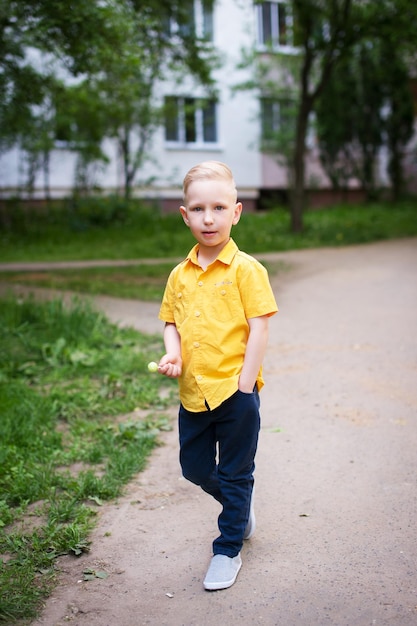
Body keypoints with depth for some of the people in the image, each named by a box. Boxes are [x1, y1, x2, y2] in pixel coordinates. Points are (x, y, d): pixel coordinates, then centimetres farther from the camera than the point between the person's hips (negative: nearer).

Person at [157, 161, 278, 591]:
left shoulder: (246, 269, -10)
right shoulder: (180, 275, 6)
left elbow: (259, 329, -11)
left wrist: (245, 386, -14)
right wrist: (172, 353, -6)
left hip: (234, 391, -5)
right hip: (193, 392, 5)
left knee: (235, 475, 8)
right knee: (194, 468, 17)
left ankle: (228, 549, 26)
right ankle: (240, 504, 44)